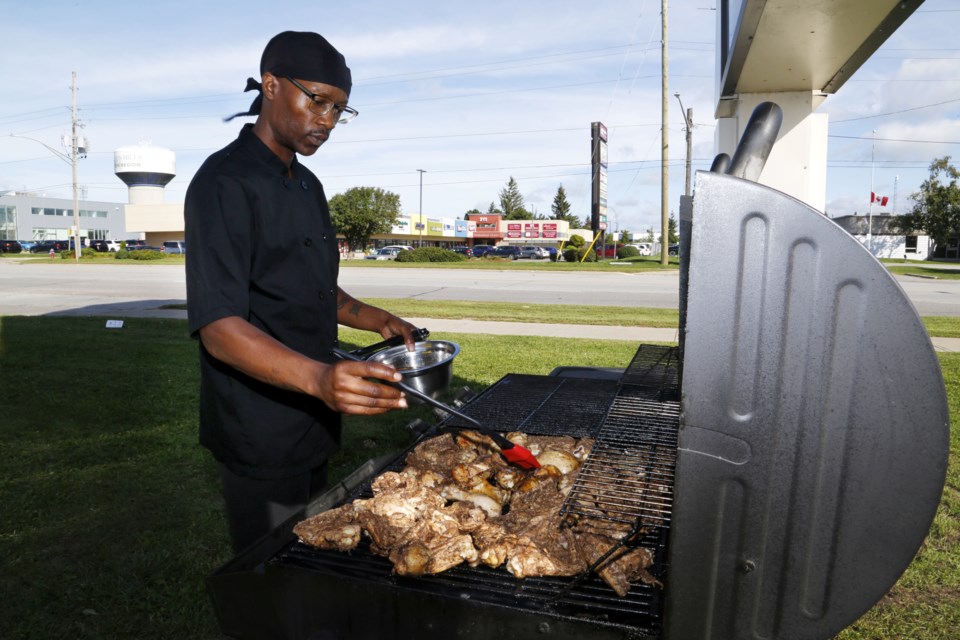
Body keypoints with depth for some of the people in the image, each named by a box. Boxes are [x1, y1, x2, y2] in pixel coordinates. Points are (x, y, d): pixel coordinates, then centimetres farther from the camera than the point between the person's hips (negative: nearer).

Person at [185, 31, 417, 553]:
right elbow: (218, 327, -26)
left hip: (312, 423, 9)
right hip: (259, 435, -8)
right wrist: (318, 377, -42)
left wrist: (377, 321, 3)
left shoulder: (307, 186, 10)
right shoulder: (225, 183, -18)